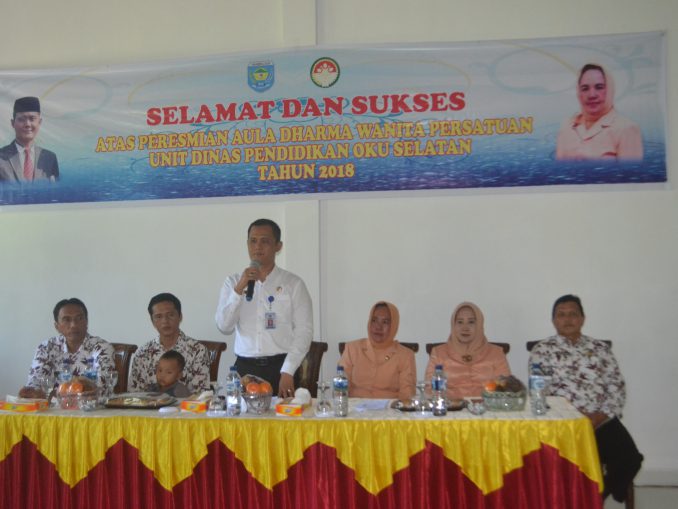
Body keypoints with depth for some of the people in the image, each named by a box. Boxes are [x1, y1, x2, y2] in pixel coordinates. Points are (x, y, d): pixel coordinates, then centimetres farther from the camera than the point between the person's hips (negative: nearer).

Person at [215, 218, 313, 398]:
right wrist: (239, 289, -14)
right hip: (244, 368, 2)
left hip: (280, 367, -2)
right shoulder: (233, 282, 7)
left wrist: (287, 372, -13)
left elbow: (304, 331, -5)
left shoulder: (293, 283, -1)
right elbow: (224, 327, -2)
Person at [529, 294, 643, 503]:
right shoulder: (542, 350, 6)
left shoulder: (601, 348, 15)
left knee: (629, 459, -20)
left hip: (602, 421, 3)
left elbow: (617, 386, 8)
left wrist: (600, 416, -9)